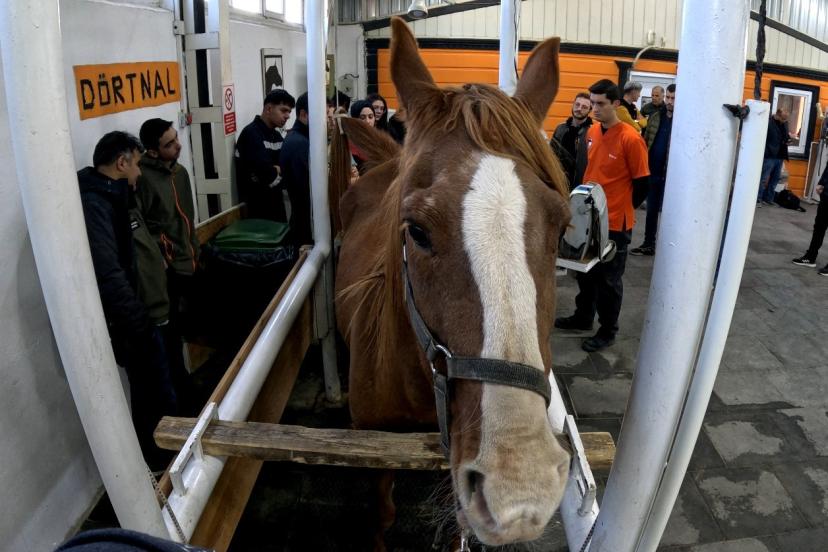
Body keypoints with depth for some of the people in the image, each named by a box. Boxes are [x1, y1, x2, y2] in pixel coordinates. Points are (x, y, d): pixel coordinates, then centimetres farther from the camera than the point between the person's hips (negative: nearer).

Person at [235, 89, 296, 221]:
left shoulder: (276, 136, 14)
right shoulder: (251, 134, -15)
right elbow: (267, 173, -25)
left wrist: (274, 169, -12)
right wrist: (280, 170, -5)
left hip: (275, 203, 8)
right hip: (257, 207, -8)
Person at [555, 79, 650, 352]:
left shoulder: (630, 139, -17)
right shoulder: (592, 132, 4)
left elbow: (642, 184, -12)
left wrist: (620, 210, -2)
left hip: (615, 223, -6)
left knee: (608, 279, 7)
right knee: (585, 271, 19)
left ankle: (608, 331, 23)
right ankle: (583, 317, 38)